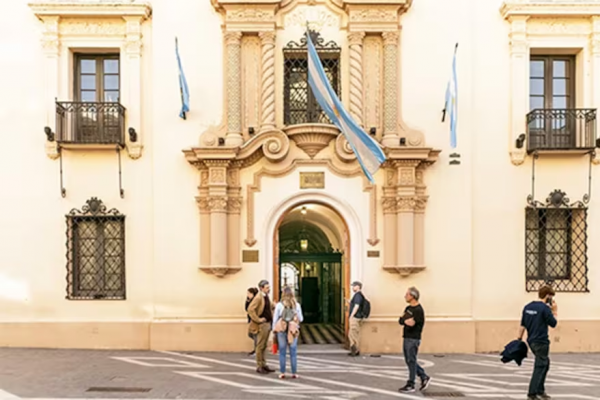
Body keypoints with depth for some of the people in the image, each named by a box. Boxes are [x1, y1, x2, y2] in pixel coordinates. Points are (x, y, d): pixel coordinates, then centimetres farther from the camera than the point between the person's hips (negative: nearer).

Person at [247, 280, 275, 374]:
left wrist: (271, 318, 17)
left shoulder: (266, 296, 12)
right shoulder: (258, 297, -16)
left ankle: (264, 365, 22)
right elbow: (250, 309, -25)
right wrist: (258, 320, -21)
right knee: (260, 346, -1)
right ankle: (259, 367, 7)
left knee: (264, 346, 15)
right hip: (262, 324, -9)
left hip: (268, 323, 9)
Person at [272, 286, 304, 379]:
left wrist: (274, 330, 8)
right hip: (293, 331, 1)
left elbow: (275, 319, -3)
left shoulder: (279, 305, -6)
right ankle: (294, 373, 11)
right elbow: (301, 319, 4)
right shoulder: (297, 305, -3)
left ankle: (282, 373, 10)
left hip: (281, 330, -1)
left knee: (282, 352, 7)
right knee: (293, 352, 8)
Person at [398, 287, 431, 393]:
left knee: (411, 361, -2)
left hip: (413, 339, -9)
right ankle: (424, 378, 26)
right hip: (407, 338, 9)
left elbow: (412, 324, -21)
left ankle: (410, 385, 7)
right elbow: (400, 321, 2)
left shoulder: (418, 310, -15)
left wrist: (406, 321, -11)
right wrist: (405, 321, -15)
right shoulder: (408, 308, 12)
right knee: (409, 360, 14)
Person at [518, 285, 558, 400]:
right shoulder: (545, 308, -15)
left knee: (545, 364, 21)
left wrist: (519, 339, 14)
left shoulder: (527, 307, 7)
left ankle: (540, 391, 25)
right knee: (540, 367, 0)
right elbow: (553, 324, -7)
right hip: (541, 342, -8)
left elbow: (522, 325, 9)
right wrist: (555, 311, 5)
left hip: (531, 341, 8)